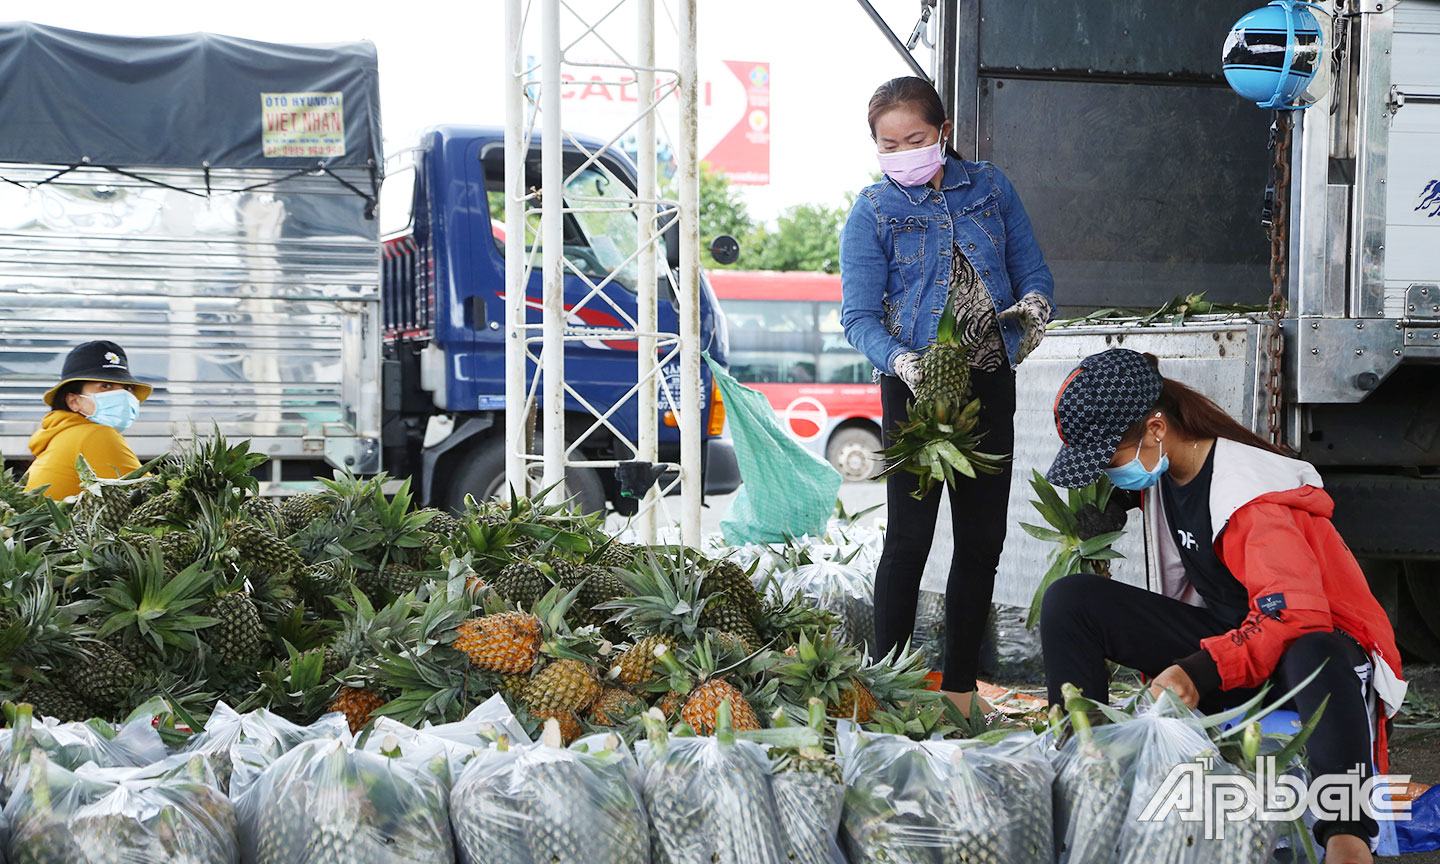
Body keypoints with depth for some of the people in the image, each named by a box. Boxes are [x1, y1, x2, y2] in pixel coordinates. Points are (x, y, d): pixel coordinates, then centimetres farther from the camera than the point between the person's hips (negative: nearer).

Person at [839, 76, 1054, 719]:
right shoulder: (872, 212, -3)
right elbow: (859, 317, -8)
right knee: (910, 538, -6)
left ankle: (960, 689, 18)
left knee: (983, 539, 8)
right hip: (916, 385, -4)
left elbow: (1033, 271, 10)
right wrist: (902, 363, -26)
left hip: (990, 382, 4)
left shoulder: (990, 188, 7)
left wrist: (1033, 305, -13)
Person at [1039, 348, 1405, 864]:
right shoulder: (1162, 474, 2)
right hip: (1223, 637, 7)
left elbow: (1296, 615, -32)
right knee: (1070, 601, -10)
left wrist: (1201, 671, -42)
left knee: (1315, 656, -46)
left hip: (1320, 642, -7)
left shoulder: (1250, 495, -23)